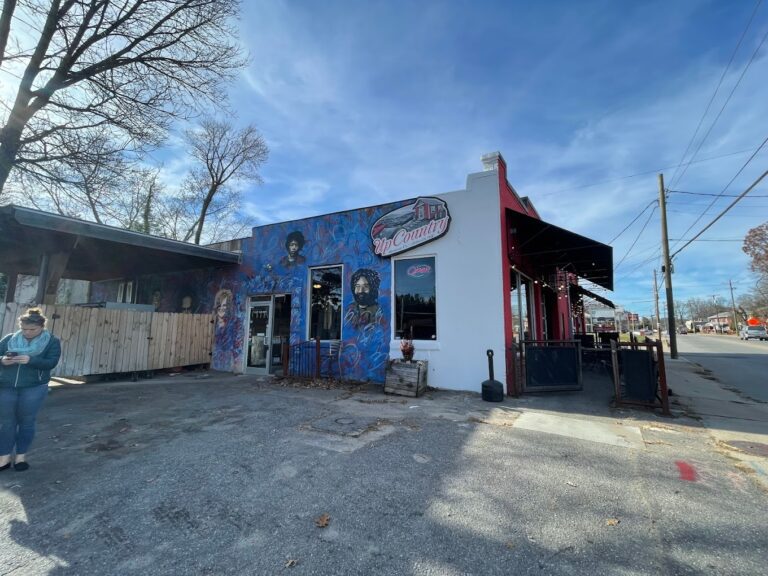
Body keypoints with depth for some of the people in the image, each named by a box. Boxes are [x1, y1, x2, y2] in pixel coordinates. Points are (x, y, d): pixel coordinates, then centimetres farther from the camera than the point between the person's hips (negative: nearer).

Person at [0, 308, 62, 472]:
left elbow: (51, 363, -12)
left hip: (33, 388, -2)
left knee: (26, 422, 7)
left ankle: (21, 456, 20)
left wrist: (31, 360, -27)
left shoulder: (52, 341, -3)